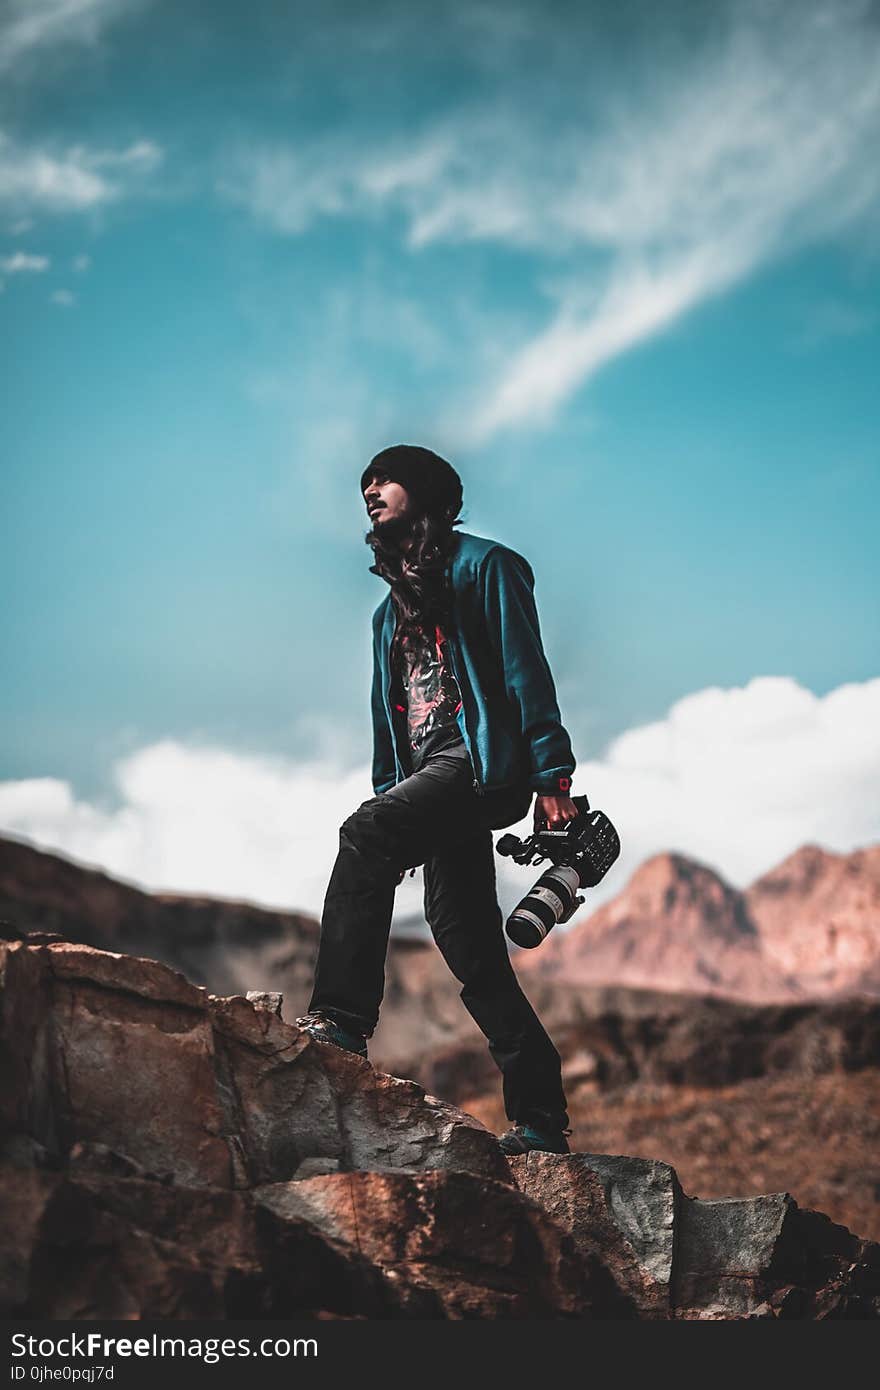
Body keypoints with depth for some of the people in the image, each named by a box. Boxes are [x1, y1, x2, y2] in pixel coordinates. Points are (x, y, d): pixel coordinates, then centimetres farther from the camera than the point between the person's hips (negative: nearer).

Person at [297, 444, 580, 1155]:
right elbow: (388, 716, 26)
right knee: (471, 946, 0)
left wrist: (552, 777, -14)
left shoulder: (483, 565, 4)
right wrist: (389, 794, 16)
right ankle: (540, 1116, 2)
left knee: (366, 832, -30)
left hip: (483, 759, -8)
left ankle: (342, 1016, -34)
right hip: (429, 773, 8)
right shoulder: (393, 608, 27)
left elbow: (525, 670, -6)